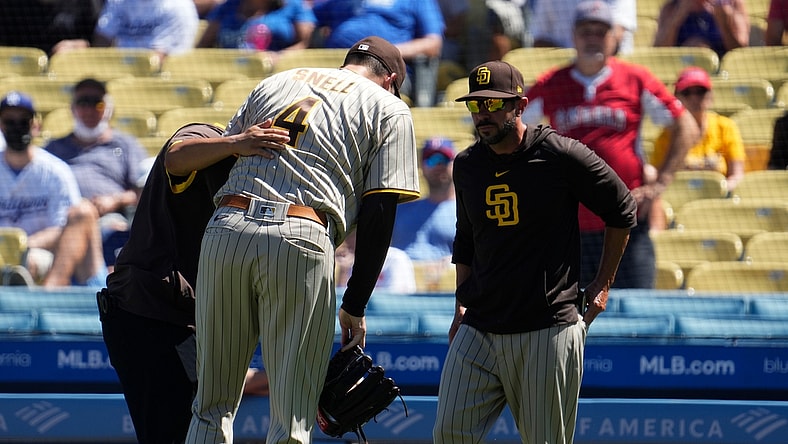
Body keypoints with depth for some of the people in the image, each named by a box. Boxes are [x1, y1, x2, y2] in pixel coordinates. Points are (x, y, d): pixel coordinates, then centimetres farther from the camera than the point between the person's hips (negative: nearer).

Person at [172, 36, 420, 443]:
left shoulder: (274, 83, 27)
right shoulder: (389, 110, 15)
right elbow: (379, 212, 5)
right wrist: (355, 306, 5)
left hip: (225, 229, 4)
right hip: (301, 241, -4)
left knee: (212, 407, 11)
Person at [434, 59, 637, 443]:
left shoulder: (561, 156, -7)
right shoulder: (467, 166, 10)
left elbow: (622, 211, 5)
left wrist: (602, 285, 7)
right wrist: (462, 304, 13)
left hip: (548, 330, -5)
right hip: (479, 330, 5)